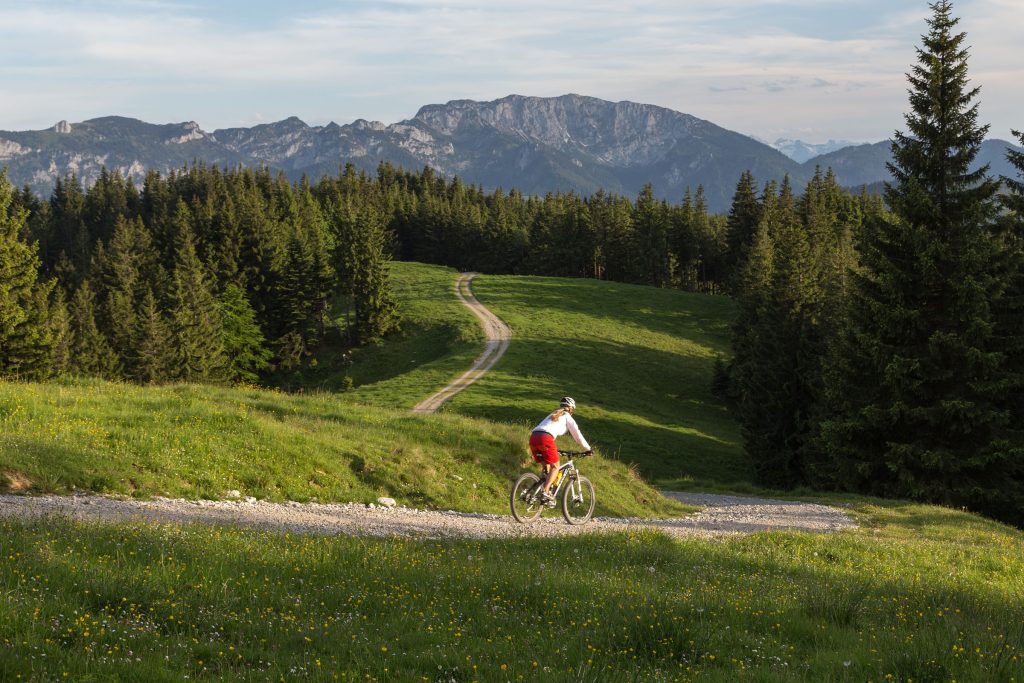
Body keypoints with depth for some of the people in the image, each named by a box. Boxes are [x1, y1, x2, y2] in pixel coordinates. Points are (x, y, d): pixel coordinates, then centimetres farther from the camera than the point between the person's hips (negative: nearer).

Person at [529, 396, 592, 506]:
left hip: (533, 436, 6)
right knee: (555, 467, 3)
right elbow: (577, 435, 14)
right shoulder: (567, 417, 16)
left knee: (546, 466, 22)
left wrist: (554, 450, 50)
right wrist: (588, 449, 23)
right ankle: (545, 493, -12)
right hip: (545, 438, -6)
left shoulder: (553, 415, 35)